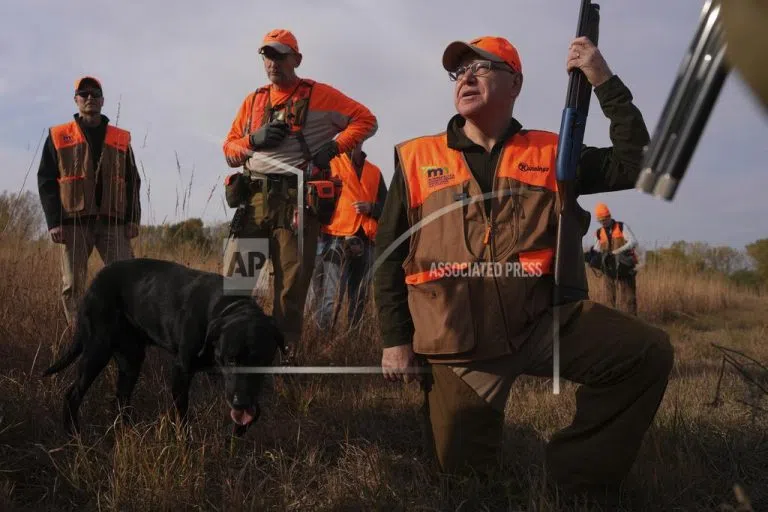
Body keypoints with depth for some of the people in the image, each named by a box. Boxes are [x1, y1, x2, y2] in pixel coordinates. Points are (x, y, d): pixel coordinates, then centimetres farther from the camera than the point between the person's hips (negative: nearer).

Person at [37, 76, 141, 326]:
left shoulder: (121, 139, 14)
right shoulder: (58, 136, 9)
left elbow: (132, 181, 12)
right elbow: (46, 181, 4)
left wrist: (133, 219, 1)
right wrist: (54, 222, -7)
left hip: (113, 221, 1)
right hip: (74, 222, -1)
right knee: (73, 286, -1)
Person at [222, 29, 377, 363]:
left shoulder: (319, 95, 5)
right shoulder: (253, 101, 18)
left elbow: (366, 120, 4)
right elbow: (230, 150, 17)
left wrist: (333, 147, -9)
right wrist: (254, 140, -4)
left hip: (298, 199, -3)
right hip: (254, 198, 4)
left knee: (292, 284, 1)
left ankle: (285, 354, 9)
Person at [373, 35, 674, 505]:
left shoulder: (549, 154, 9)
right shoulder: (417, 159, 5)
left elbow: (636, 165, 4)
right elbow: (389, 254, 7)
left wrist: (605, 82, -2)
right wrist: (395, 339, 2)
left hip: (542, 321, 1)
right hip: (458, 343, -1)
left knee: (647, 353, -19)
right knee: (464, 468, -1)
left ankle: (578, 475, -5)